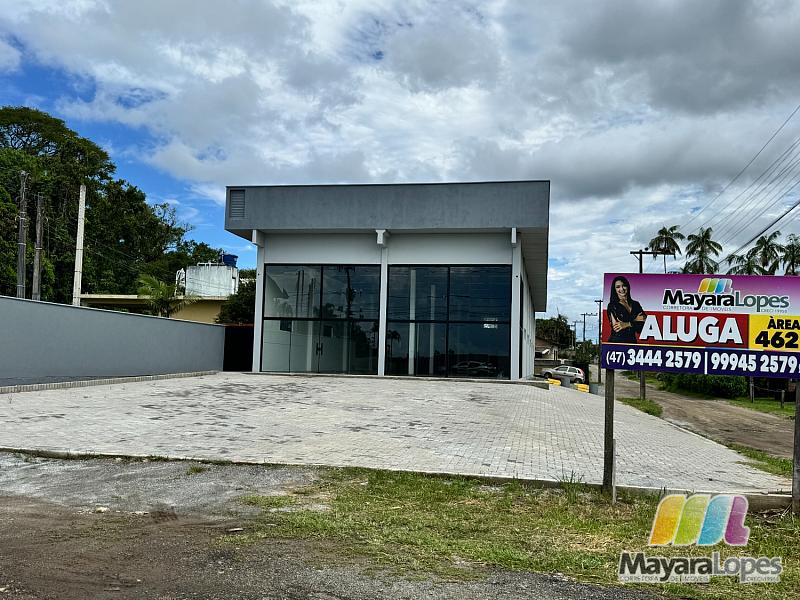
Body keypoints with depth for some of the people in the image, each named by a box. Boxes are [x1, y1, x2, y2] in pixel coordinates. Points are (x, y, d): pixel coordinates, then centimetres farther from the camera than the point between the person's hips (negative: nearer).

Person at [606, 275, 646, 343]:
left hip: (632, 342, 3)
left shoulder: (636, 304, 10)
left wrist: (627, 324, -8)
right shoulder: (612, 305, -1)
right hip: (616, 341, -3)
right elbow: (615, 327, -11)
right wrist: (634, 321, -5)